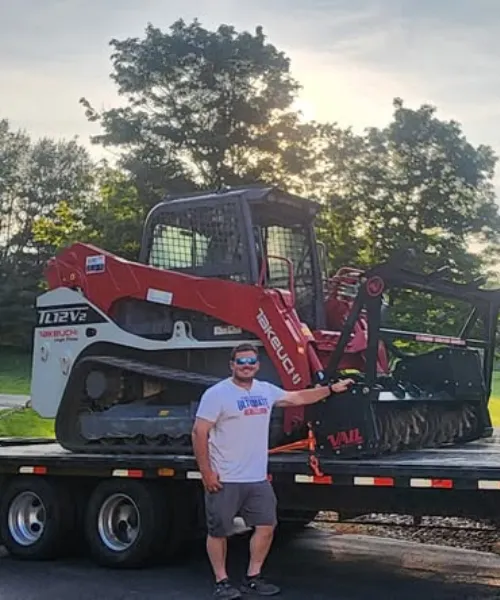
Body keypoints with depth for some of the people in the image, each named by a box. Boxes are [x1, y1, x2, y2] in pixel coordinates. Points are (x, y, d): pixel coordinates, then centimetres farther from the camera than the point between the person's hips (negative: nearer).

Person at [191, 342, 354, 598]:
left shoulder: (266, 390, 8)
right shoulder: (217, 394, -12)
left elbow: (298, 397, 21)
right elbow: (199, 433, -13)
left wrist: (331, 388, 19)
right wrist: (206, 473, -16)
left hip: (258, 479, 6)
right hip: (225, 480, -6)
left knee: (266, 527, 9)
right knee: (218, 531, 4)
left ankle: (252, 577, 24)